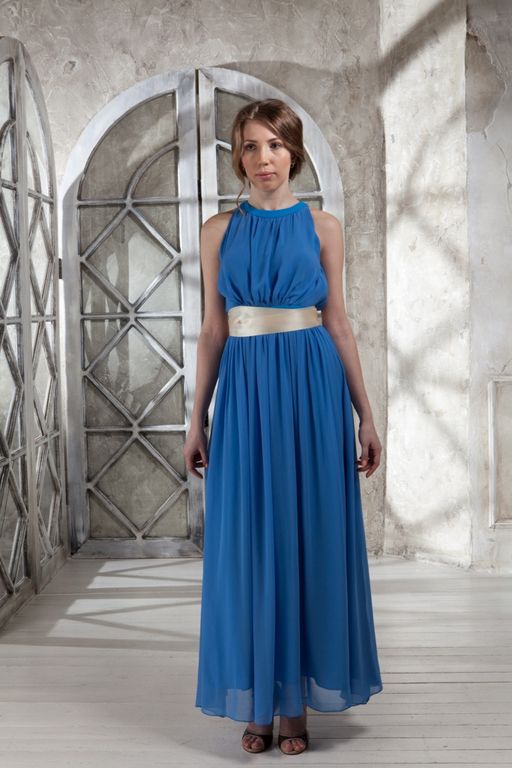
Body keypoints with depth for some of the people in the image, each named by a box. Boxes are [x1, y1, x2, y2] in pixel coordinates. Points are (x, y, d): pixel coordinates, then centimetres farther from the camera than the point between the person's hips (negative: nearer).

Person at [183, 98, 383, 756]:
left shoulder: (322, 227, 5)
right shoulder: (219, 231, 8)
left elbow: (338, 325, 5)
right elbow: (212, 330, 8)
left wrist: (365, 415, 2)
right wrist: (197, 418, 5)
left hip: (312, 386, 0)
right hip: (244, 389, 1)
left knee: (309, 537, 3)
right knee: (248, 541, 3)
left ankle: (298, 699, 18)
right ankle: (257, 700, 18)